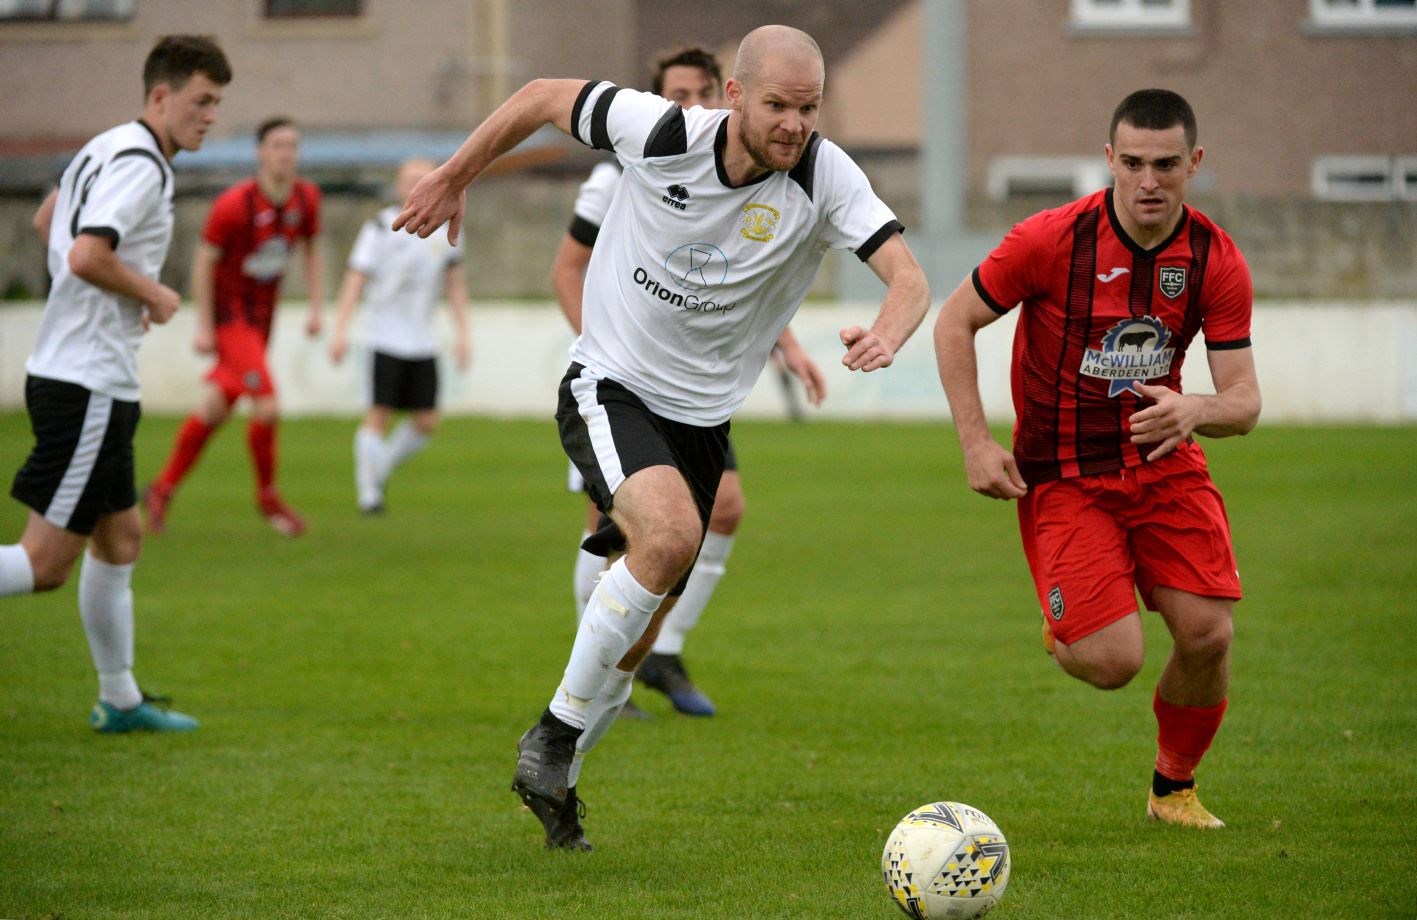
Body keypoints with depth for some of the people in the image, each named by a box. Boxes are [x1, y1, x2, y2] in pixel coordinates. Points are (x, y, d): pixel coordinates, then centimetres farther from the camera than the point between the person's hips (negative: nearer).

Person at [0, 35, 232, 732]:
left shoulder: (105, 148, 14)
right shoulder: (141, 165, -16)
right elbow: (87, 256, -29)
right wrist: (154, 296, -12)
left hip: (65, 375, 11)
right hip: (89, 385, -11)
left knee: (120, 539, 17)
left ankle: (120, 701, 25)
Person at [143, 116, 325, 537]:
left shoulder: (306, 198, -2)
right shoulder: (233, 204, -20)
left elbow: (312, 250, 13)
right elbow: (204, 260, -13)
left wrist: (316, 308, 6)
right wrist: (204, 326, -13)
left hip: (262, 314, 7)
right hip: (230, 313, -7)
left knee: (216, 408, 13)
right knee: (267, 406, -16)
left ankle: (162, 490, 26)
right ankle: (268, 497, 3)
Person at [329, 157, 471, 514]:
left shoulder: (445, 230, 9)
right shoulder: (380, 228, -6)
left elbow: (455, 284, 15)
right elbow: (356, 279, -8)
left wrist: (462, 333, 7)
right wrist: (340, 329, -16)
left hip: (423, 342, 5)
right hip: (386, 338, -5)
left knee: (427, 423, 2)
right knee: (380, 415, -7)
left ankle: (379, 469, 22)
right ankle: (367, 491, 4)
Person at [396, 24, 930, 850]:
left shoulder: (825, 178, -16)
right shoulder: (662, 134, -19)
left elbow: (908, 277, -24)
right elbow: (544, 98, -3)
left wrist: (886, 336, -47)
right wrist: (454, 179, 6)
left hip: (703, 418, 4)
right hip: (610, 387, -4)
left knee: (643, 624, 11)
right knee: (669, 534, -30)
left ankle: (553, 779, 34)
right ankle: (557, 732, -15)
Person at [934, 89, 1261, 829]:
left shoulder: (1216, 261, -7)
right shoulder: (1053, 240, -16)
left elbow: (1244, 400, -7)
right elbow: (954, 322, -4)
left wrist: (1194, 411, -31)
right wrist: (976, 443, -11)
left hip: (1164, 462, 3)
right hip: (1062, 477, -3)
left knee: (1207, 634, -12)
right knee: (1113, 661, -17)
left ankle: (1174, 788, 16)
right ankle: (1064, 631, 23)